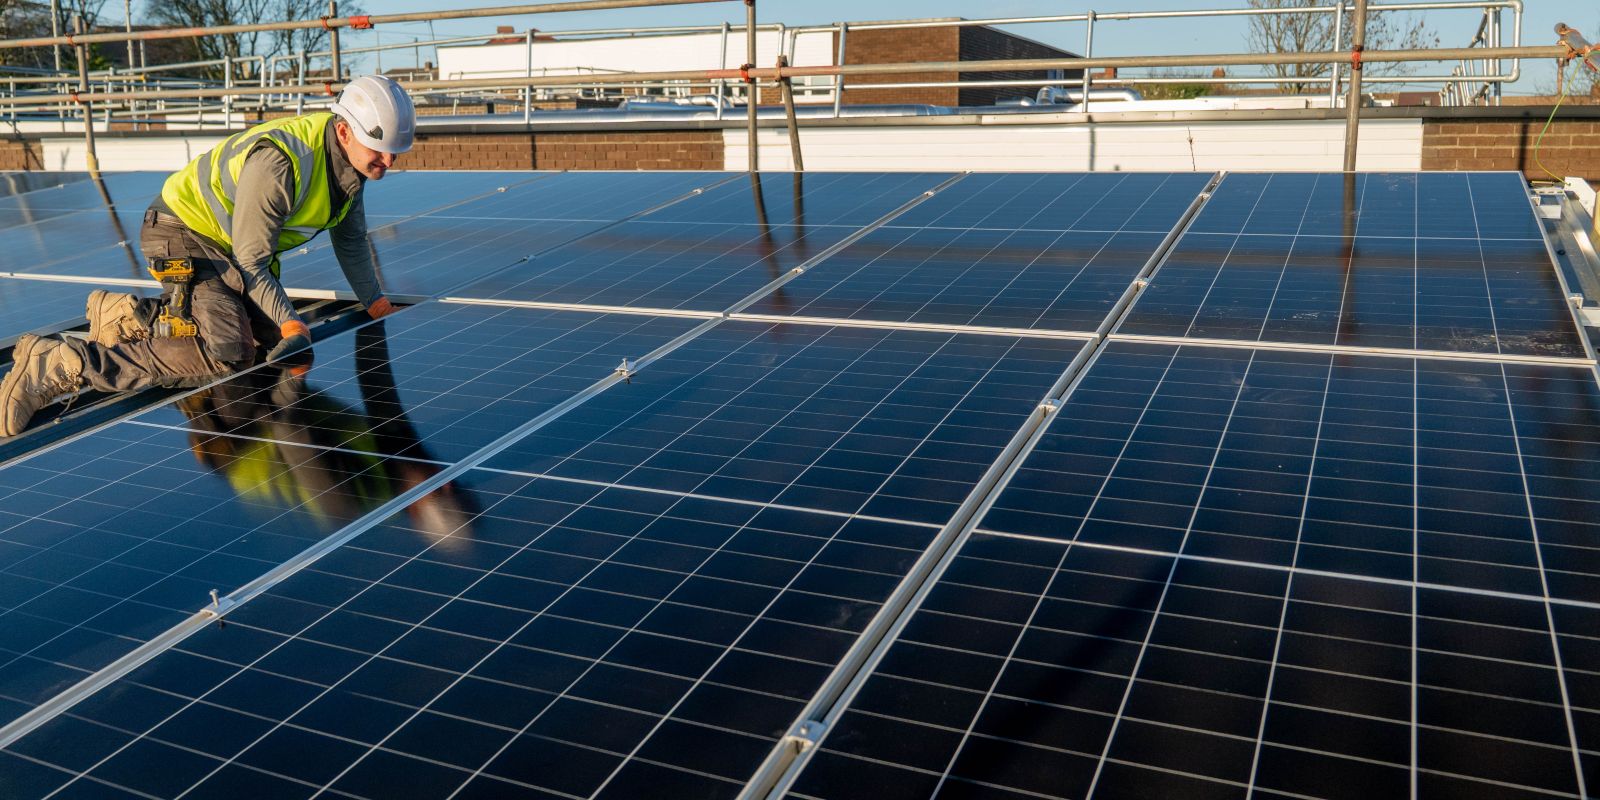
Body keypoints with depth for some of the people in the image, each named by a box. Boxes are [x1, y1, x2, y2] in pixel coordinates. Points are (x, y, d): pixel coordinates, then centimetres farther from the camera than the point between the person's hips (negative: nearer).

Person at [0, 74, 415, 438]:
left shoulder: (352, 157, -4)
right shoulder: (278, 162, -31)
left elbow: (350, 238, 11)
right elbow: (250, 264, -23)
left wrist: (378, 305, 7)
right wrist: (290, 323, -24)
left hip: (226, 244, 10)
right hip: (185, 236, -10)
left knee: (269, 336, 13)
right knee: (225, 356, -25)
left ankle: (133, 315, 20)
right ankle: (53, 364, -22)